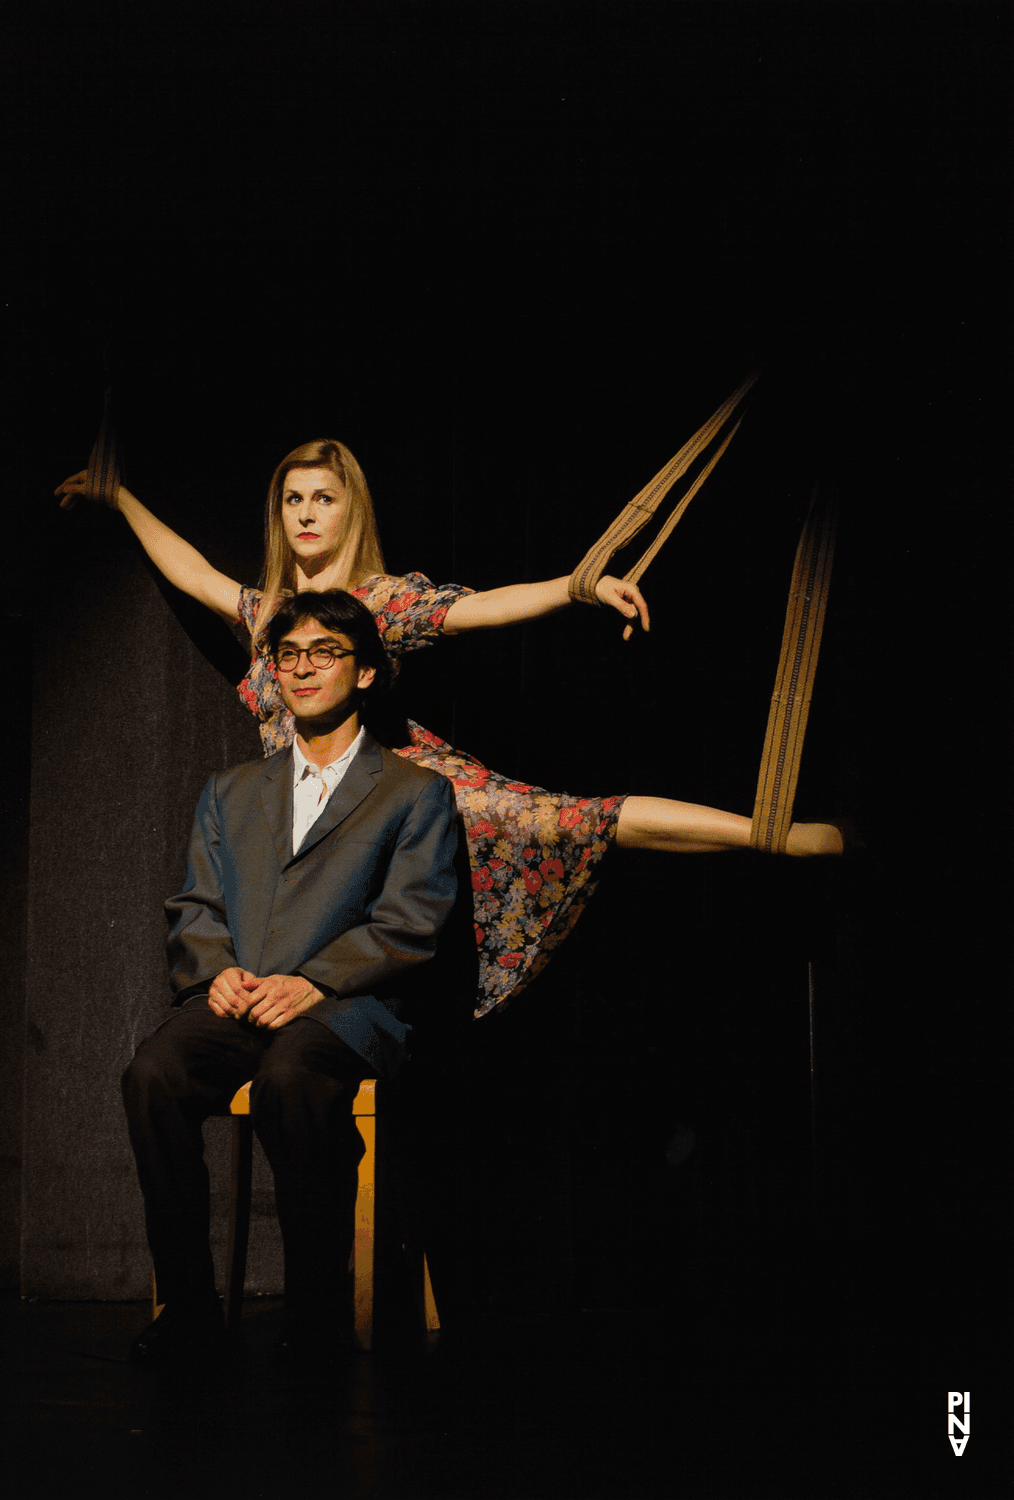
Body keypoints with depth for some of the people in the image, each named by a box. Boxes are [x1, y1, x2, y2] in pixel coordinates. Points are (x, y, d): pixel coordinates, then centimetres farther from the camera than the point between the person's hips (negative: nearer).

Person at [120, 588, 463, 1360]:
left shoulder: (417, 792, 12)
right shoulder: (231, 792, 26)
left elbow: (409, 922, -1)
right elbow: (196, 908, 19)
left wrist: (312, 982, -15)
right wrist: (217, 971, -5)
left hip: (350, 1006, -4)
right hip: (237, 997, 4)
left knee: (289, 1077, -38)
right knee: (153, 1074, -29)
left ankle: (320, 1308, -24)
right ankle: (187, 1302, -19)